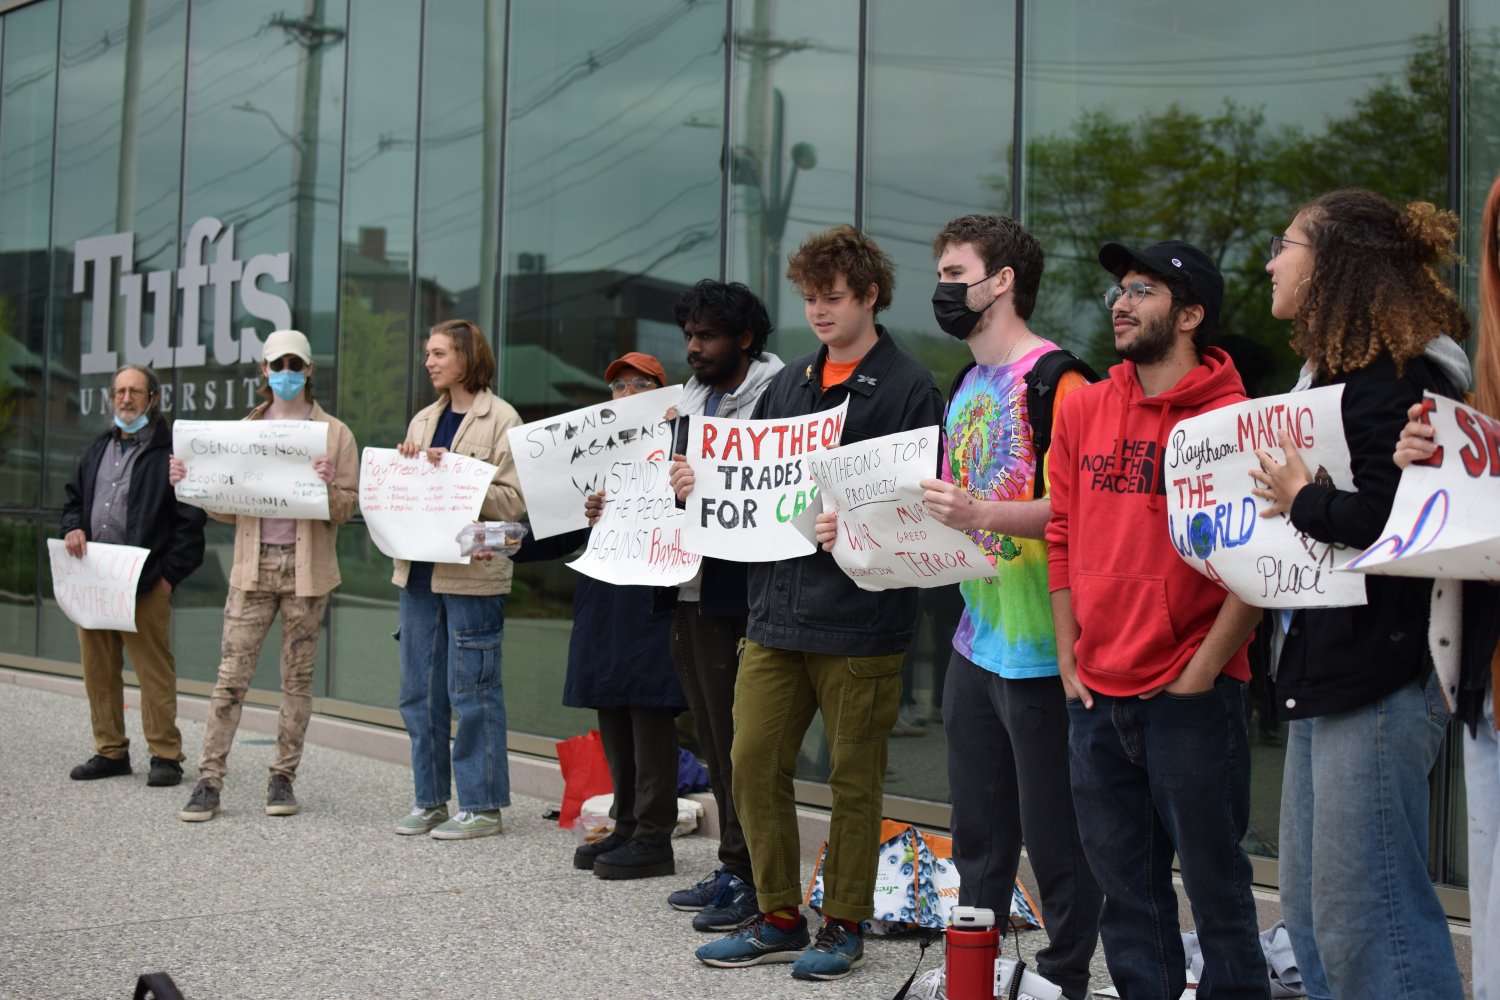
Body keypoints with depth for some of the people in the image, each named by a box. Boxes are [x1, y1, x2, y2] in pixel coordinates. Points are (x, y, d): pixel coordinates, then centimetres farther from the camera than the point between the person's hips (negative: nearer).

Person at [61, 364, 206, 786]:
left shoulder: (171, 451, -3)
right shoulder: (98, 449, 19)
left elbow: (190, 519, -6)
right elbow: (73, 497, 28)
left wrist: (170, 574, -11)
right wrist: (73, 528, 5)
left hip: (145, 583, -6)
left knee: (154, 671, -5)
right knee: (98, 670, 9)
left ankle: (165, 755, 2)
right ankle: (110, 751, 18)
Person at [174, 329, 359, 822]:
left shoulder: (335, 433, 5)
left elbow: (347, 508, 0)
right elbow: (225, 509, 13)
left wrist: (328, 487, -20)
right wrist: (192, 483, -4)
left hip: (306, 568, -1)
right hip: (254, 564, 1)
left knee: (297, 678, 4)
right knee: (231, 676, -4)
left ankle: (283, 779, 14)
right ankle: (209, 782, 0)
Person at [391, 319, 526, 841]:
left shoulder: (501, 420, -4)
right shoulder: (423, 421, 16)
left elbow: (512, 501, -12)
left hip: (472, 573, -7)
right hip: (418, 568, 7)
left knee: (471, 690, -2)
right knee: (419, 689, 10)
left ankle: (481, 805, 7)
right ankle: (430, 800, 20)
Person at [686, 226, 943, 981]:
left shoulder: (908, 388, -5)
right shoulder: (787, 385, 15)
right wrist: (702, 485, 0)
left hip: (860, 622, -6)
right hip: (776, 612, 6)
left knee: (854, 780, 5)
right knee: (754, 763, 7)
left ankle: (843, 925, 20)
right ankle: (778, 918, 21)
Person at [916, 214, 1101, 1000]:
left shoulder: (1054, 376, -11)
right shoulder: (968, 389, 16)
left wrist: (982, 514, -29)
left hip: (1040, 648, -8)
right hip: (975, 641, 9)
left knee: (1053, 831, 2)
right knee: (977, 830, 15)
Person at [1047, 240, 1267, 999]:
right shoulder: (1083, 409, 9)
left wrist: (1201, 673, -11)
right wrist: (1069, 656, 6)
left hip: (1191, 697, -5)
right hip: (1097, 694, 5)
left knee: (1212, 877, 4)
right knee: (1124, 882, 14)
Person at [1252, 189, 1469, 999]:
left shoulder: (1395, 379, -14)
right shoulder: (1335, 372, 18)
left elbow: (1386, 517, -27)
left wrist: (1301, 500, -11)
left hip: (1377, 677, -10)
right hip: (1322, 670, 11)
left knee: (1364, 919, -5)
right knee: (1310, 911, 15)